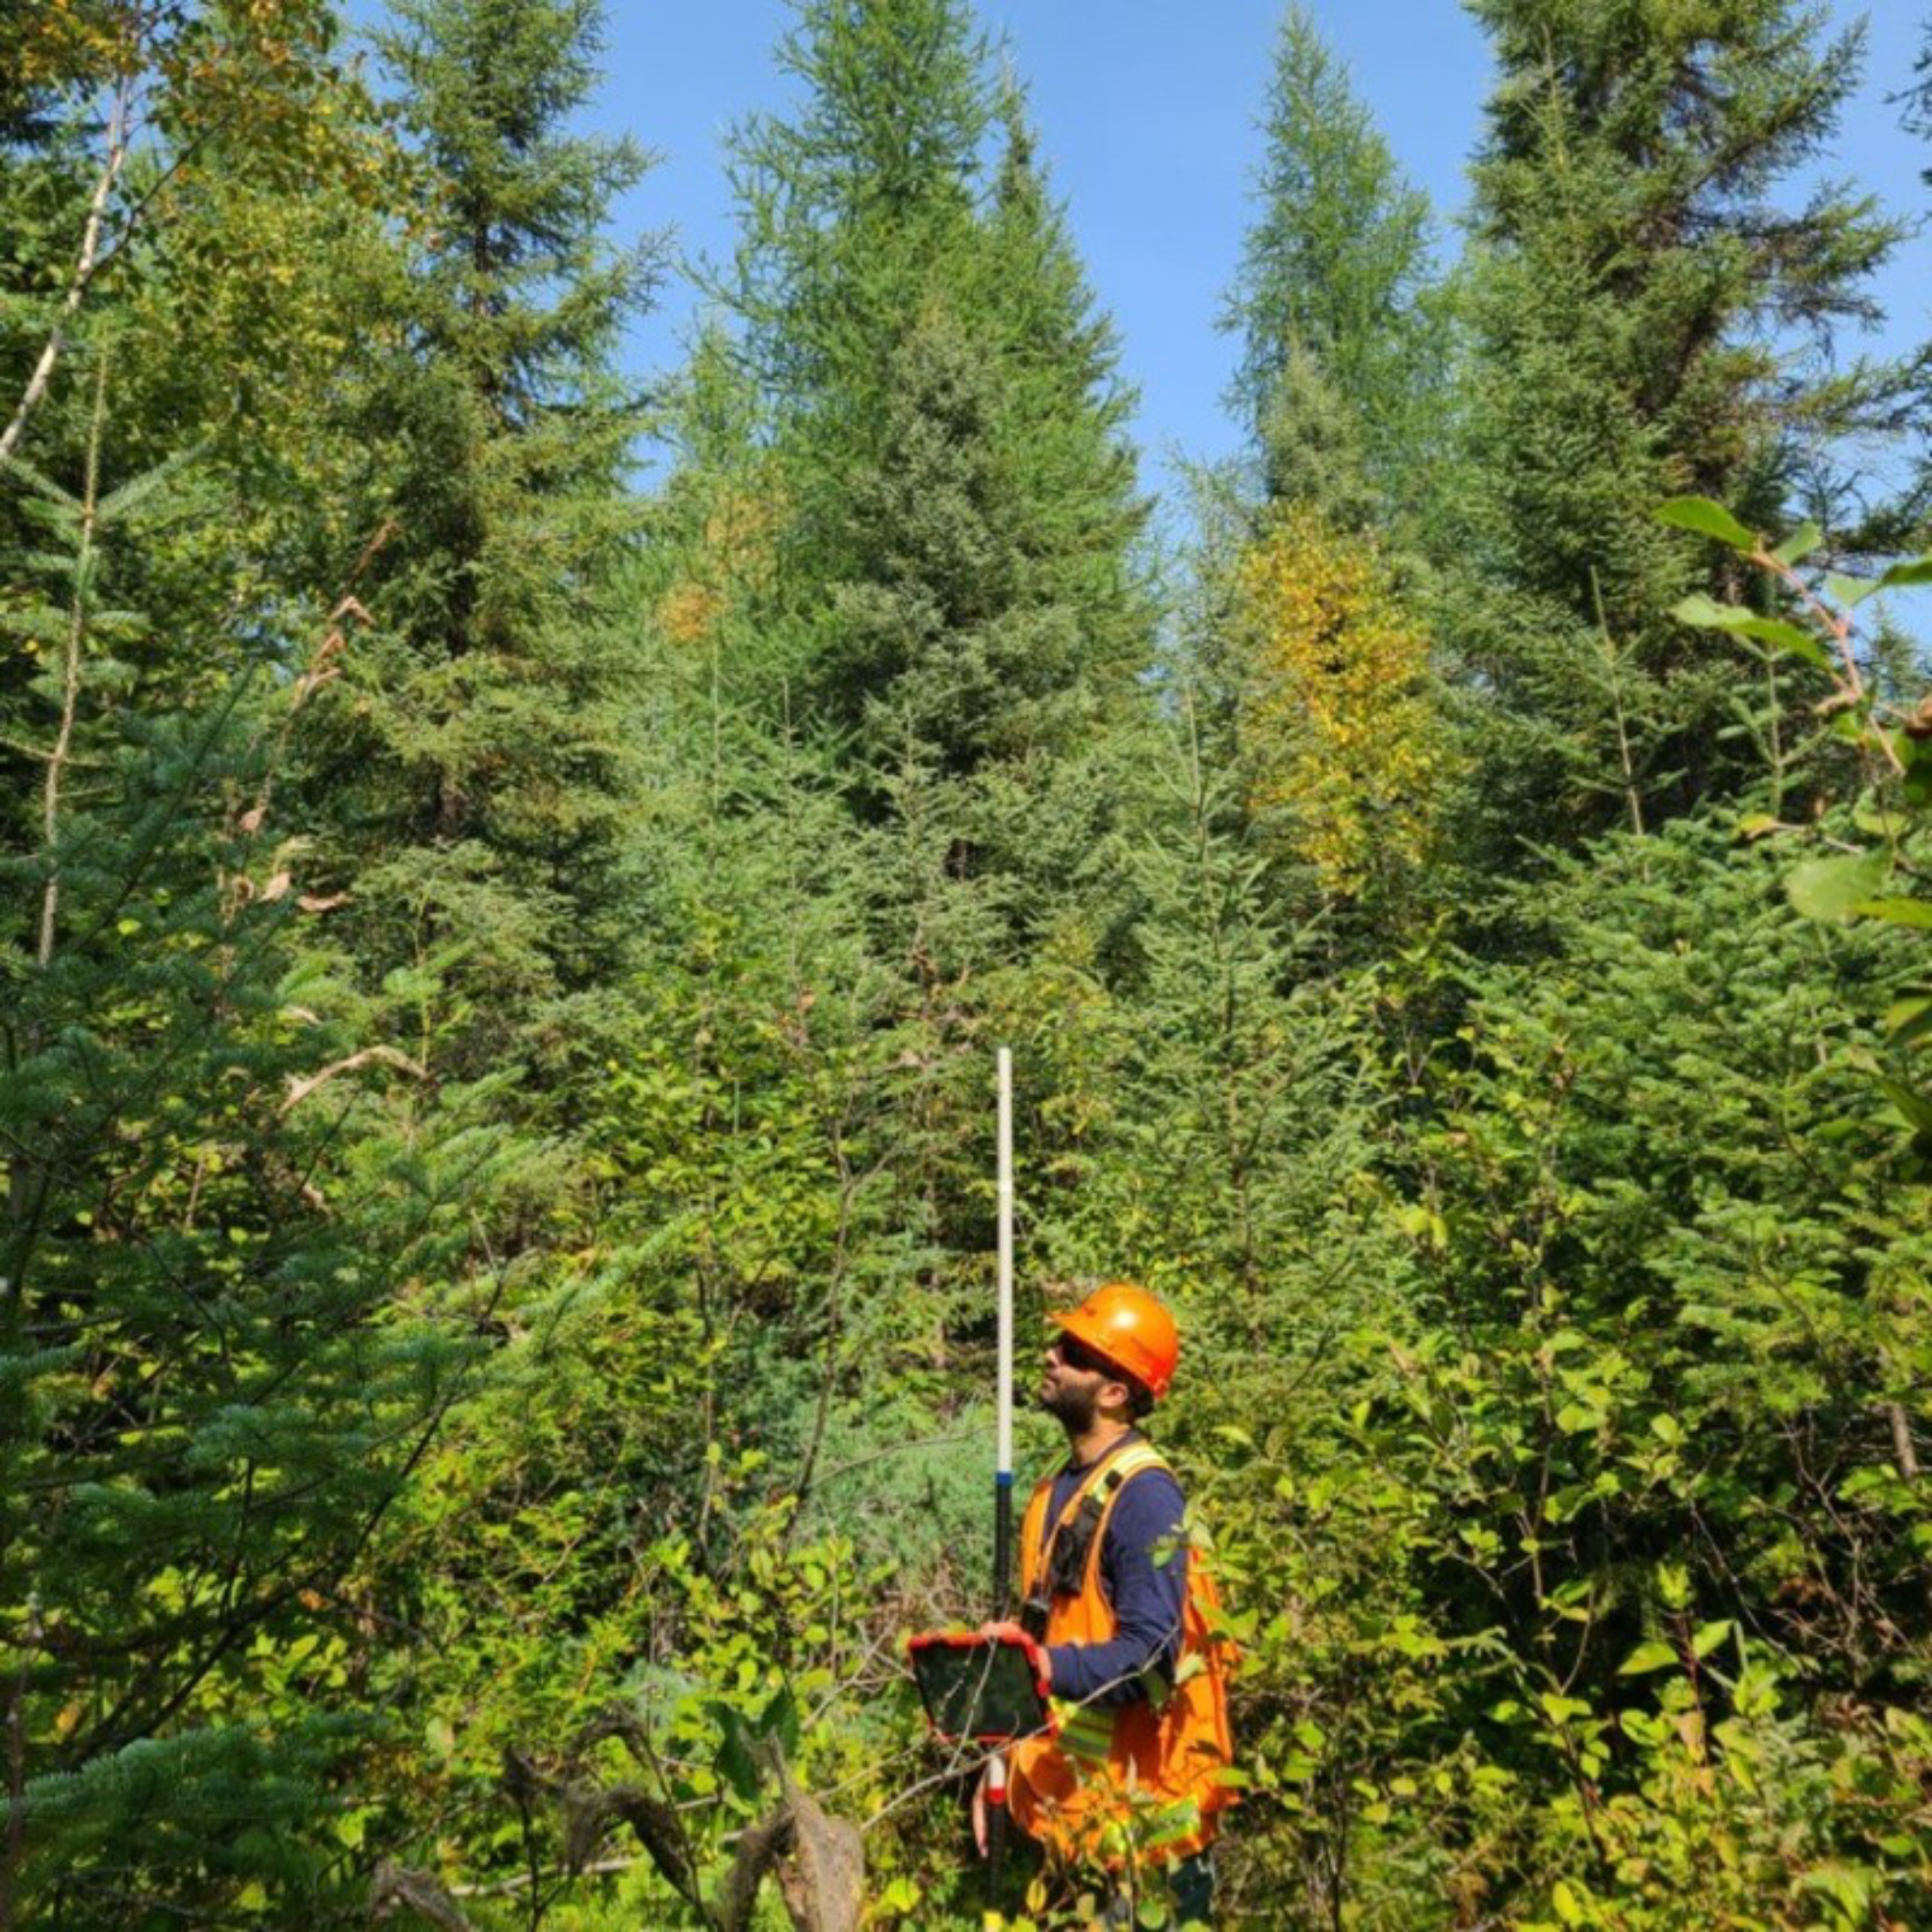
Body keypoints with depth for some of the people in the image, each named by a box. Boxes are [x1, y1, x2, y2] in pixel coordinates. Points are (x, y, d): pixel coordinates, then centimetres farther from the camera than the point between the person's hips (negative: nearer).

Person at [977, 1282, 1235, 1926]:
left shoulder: (1144, 1493, -19)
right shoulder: (1061, 1483, 6)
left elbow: (1149, 1650, -23)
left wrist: (1048, 1670, -32)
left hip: (1127, 1771, -8)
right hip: (1057, 1756, 8)